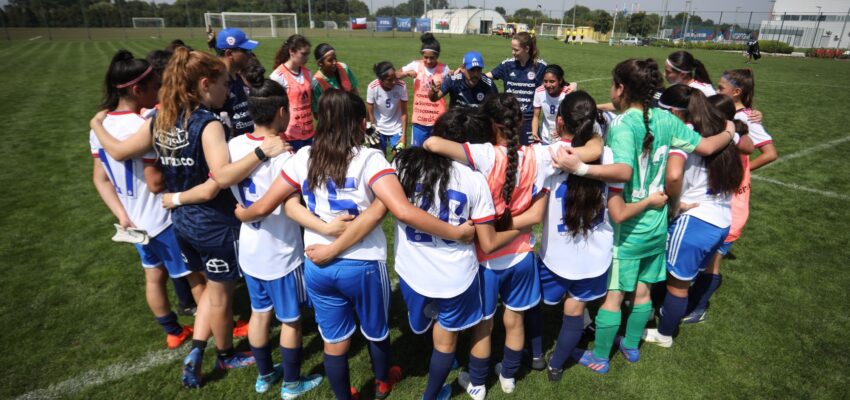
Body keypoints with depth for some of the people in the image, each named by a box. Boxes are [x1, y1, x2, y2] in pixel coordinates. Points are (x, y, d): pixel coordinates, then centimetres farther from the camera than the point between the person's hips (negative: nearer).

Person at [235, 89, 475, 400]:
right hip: (363, 266, -2)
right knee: (376, 331, 26)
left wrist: (240, 214, 23)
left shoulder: (303, 158, -4)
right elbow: (404, 211, -29)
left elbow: (262, 207, 1)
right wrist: (456, 232, -20)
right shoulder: (369, 159, -16)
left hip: (318, 266, 3)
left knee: (334, 341, 20)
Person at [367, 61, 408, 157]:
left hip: (396, 129, 0)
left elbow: (404, 113, -17)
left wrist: (403, 135, -17)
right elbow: (370, 113, -13)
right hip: (378, 129, 0)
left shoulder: (401, 86, -25)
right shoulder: (372, 87, -24)